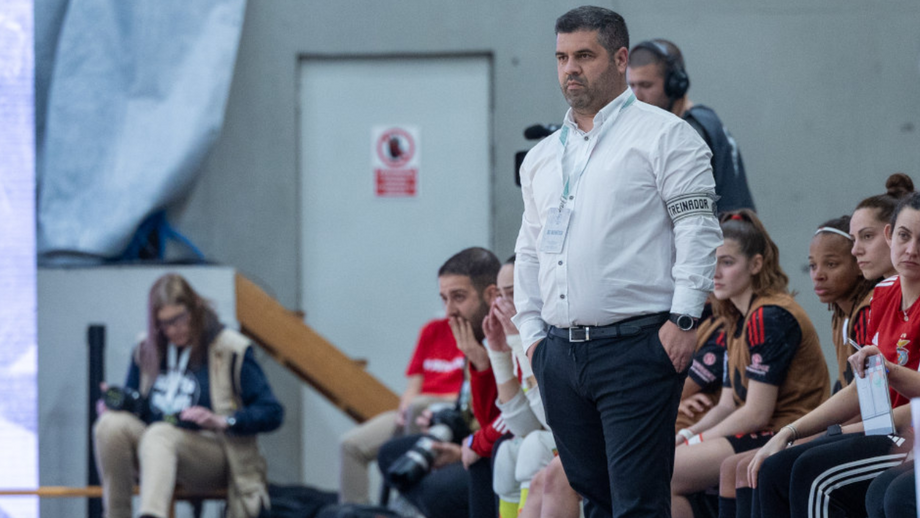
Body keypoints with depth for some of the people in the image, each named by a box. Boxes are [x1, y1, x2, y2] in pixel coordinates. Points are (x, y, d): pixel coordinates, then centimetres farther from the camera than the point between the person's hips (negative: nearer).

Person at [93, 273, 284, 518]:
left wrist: (222, 421, -20)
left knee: (160, 433, -38)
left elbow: (272, 413, -5)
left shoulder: (230, 350, -1)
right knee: (111, 424, -26)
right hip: (155, 452, 5)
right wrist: (114, 404, -1)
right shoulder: (147, 350, 13)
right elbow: (133, 407, 23)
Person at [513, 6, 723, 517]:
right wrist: (531, 331, 15)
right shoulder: (543, 156, 19)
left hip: (637, 346, -7)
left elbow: (698, 231, -7)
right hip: (558, 354, 7)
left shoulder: (664, 136, -1)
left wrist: (683, 318, -14)